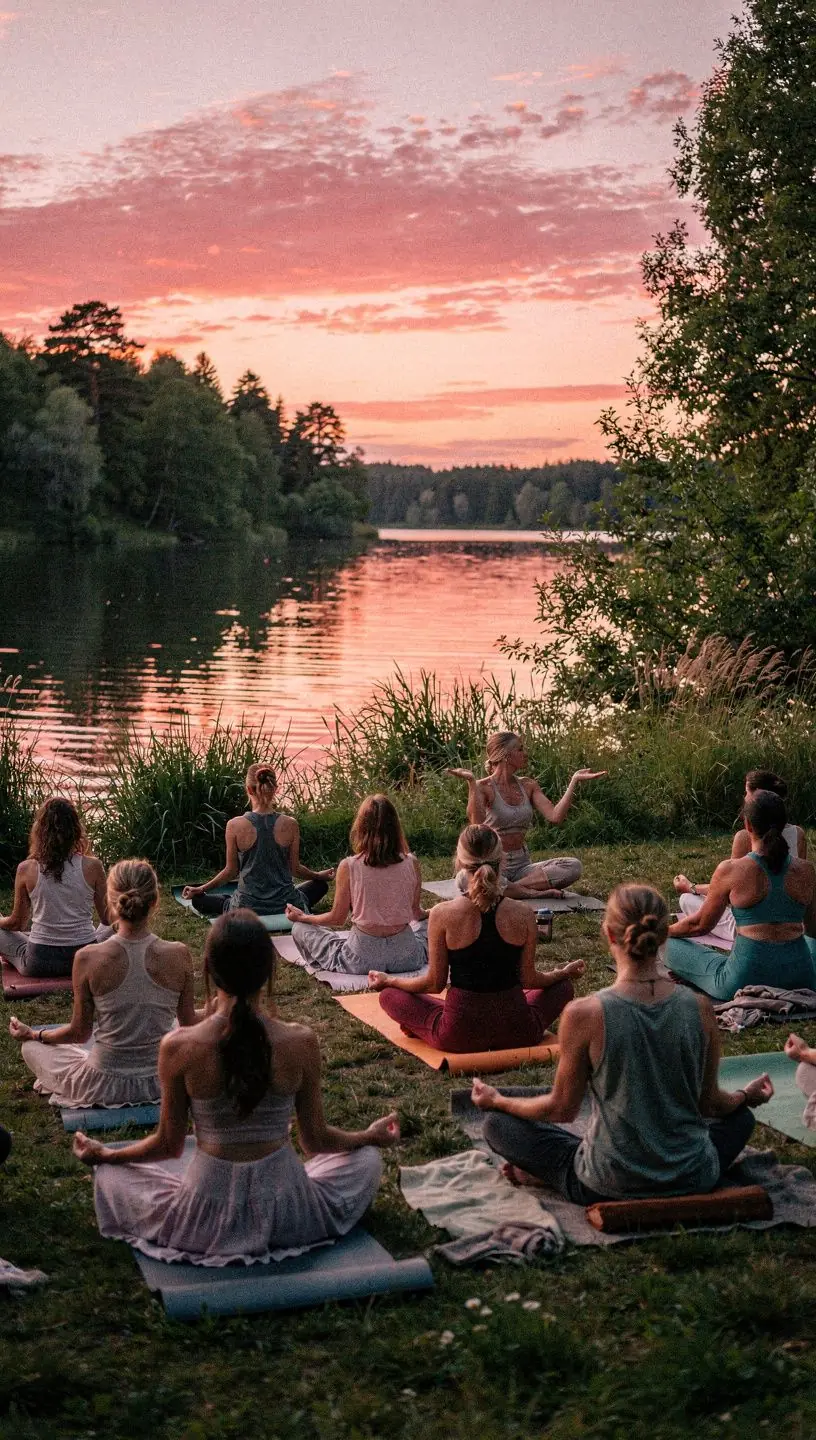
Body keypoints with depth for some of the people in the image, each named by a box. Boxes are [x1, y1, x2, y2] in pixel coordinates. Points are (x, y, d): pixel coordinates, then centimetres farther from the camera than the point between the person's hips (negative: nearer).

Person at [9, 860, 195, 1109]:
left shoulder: (89, 959, -19)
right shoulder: (179, 955, -15)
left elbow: (79, 1032, -6)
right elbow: (189, 1026, -2)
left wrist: (32, 1034, 14)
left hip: (103, 1086, -2)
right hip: (160, 1084, 2)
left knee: (32, 1047, 25)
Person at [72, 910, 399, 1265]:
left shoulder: (178, 1049, -17)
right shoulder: (301, 1043, -16)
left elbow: (169, 1145, -3)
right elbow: (316, 1140, -1)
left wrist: (103, 1155, 18)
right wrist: (372, 1136, 20)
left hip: (207, 1219, 0)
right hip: (285, 1213, 1)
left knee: (110, 1175, 26)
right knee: (366, 1158, 28)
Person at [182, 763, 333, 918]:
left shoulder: (235, 826, -13)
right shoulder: (290, 824, -9)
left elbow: (231, 870, -4)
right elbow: (295, 868, 1)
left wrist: (201, 889, 12)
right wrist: (319, 875, 23)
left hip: (247, 907, -2)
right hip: (285, 905, 2)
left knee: (198, 900, 21)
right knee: (321, 884, 29)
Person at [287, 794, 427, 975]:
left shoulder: (348, 867, -15)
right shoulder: (411, 863, -9)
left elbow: (337, 918, -3)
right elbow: (416, 913, 4)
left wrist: (302, 917, 15)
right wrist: (430, 914, 29)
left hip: (362, 958, -3)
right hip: (406, 957, 3)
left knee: (300, 929, 15)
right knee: (428, 923, 36)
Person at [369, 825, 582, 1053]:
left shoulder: (443, 915, -15)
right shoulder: (523, 914, -11)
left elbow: (434, 984, -6)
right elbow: (529, 979, 1)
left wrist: (387, 981, 13)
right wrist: (565, 972, 22)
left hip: (459, 1034, -1)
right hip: (517, 1033, 1)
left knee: (390, 995, 22)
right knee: (562, 986, 30)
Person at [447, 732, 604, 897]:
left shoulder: (528, 786, 9)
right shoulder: (483, 788, -8)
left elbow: (555, 817, -5)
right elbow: (477, 824, -28)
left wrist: (575, 781, -5)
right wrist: (471, 782, -33)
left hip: (522, 866, 5)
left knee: (574, 866, -18)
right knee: (465, 879, -40)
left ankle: (508, 889, -21)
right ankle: (532, 892, -27)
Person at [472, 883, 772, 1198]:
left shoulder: (584, 1015, -20)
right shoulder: (700, 1009, -12)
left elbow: (562, 1109, -7)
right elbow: (710, 1103, 2)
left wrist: (496, 1100, 12)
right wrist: (747, 1096, 25)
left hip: (609, 1187, -1)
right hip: (692, 1181, 1)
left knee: (498, 1124, 18)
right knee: (740, 1118, 34)